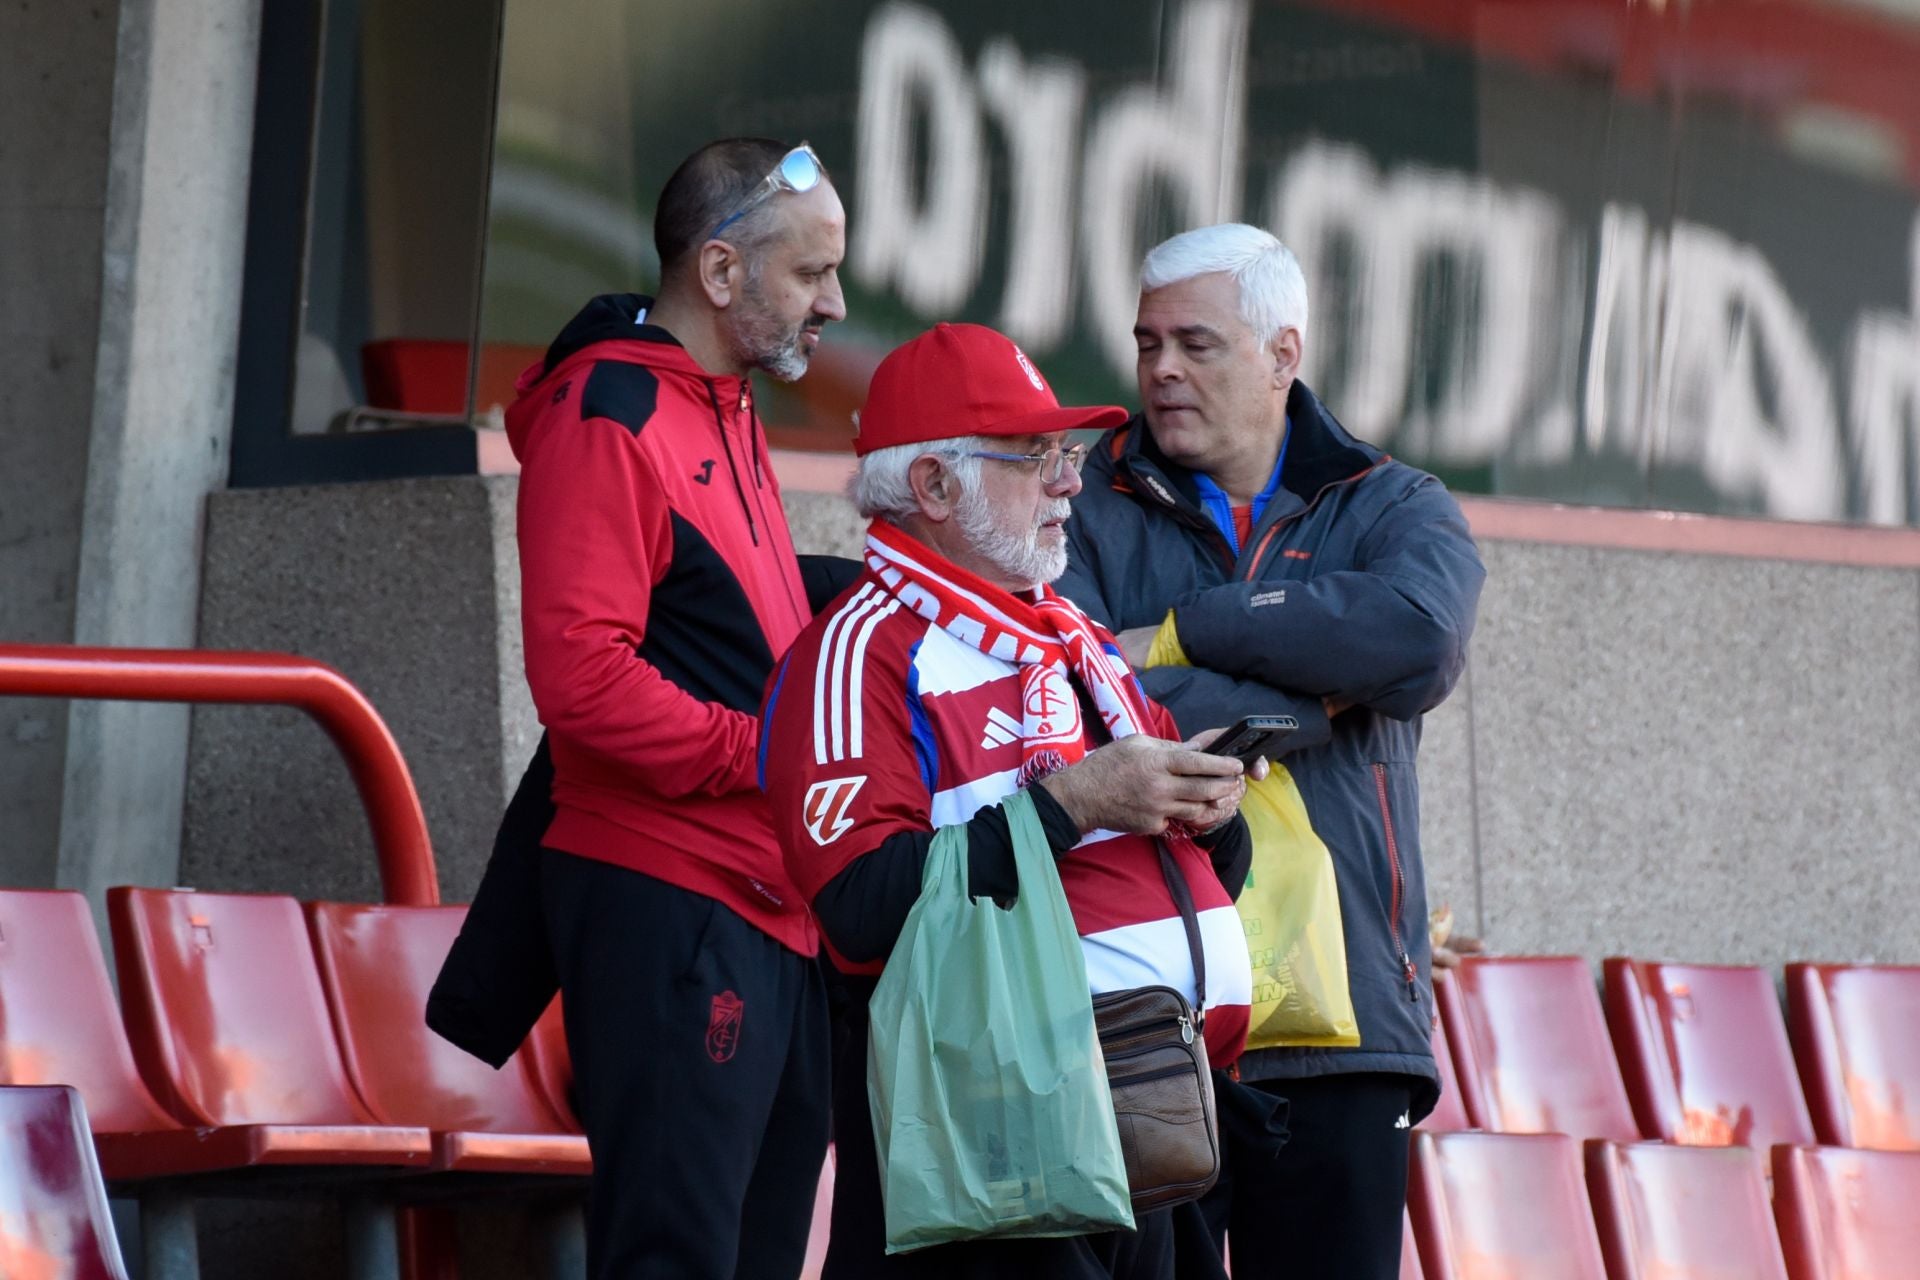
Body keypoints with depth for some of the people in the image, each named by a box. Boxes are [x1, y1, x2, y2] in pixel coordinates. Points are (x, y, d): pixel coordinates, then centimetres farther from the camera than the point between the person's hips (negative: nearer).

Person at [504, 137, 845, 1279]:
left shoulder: (730, 412, 20)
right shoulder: (608, 420, -11)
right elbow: (581, 672, -19)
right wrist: (768, 753, -18)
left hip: (766, 909, 10)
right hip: (672, 911, -10)